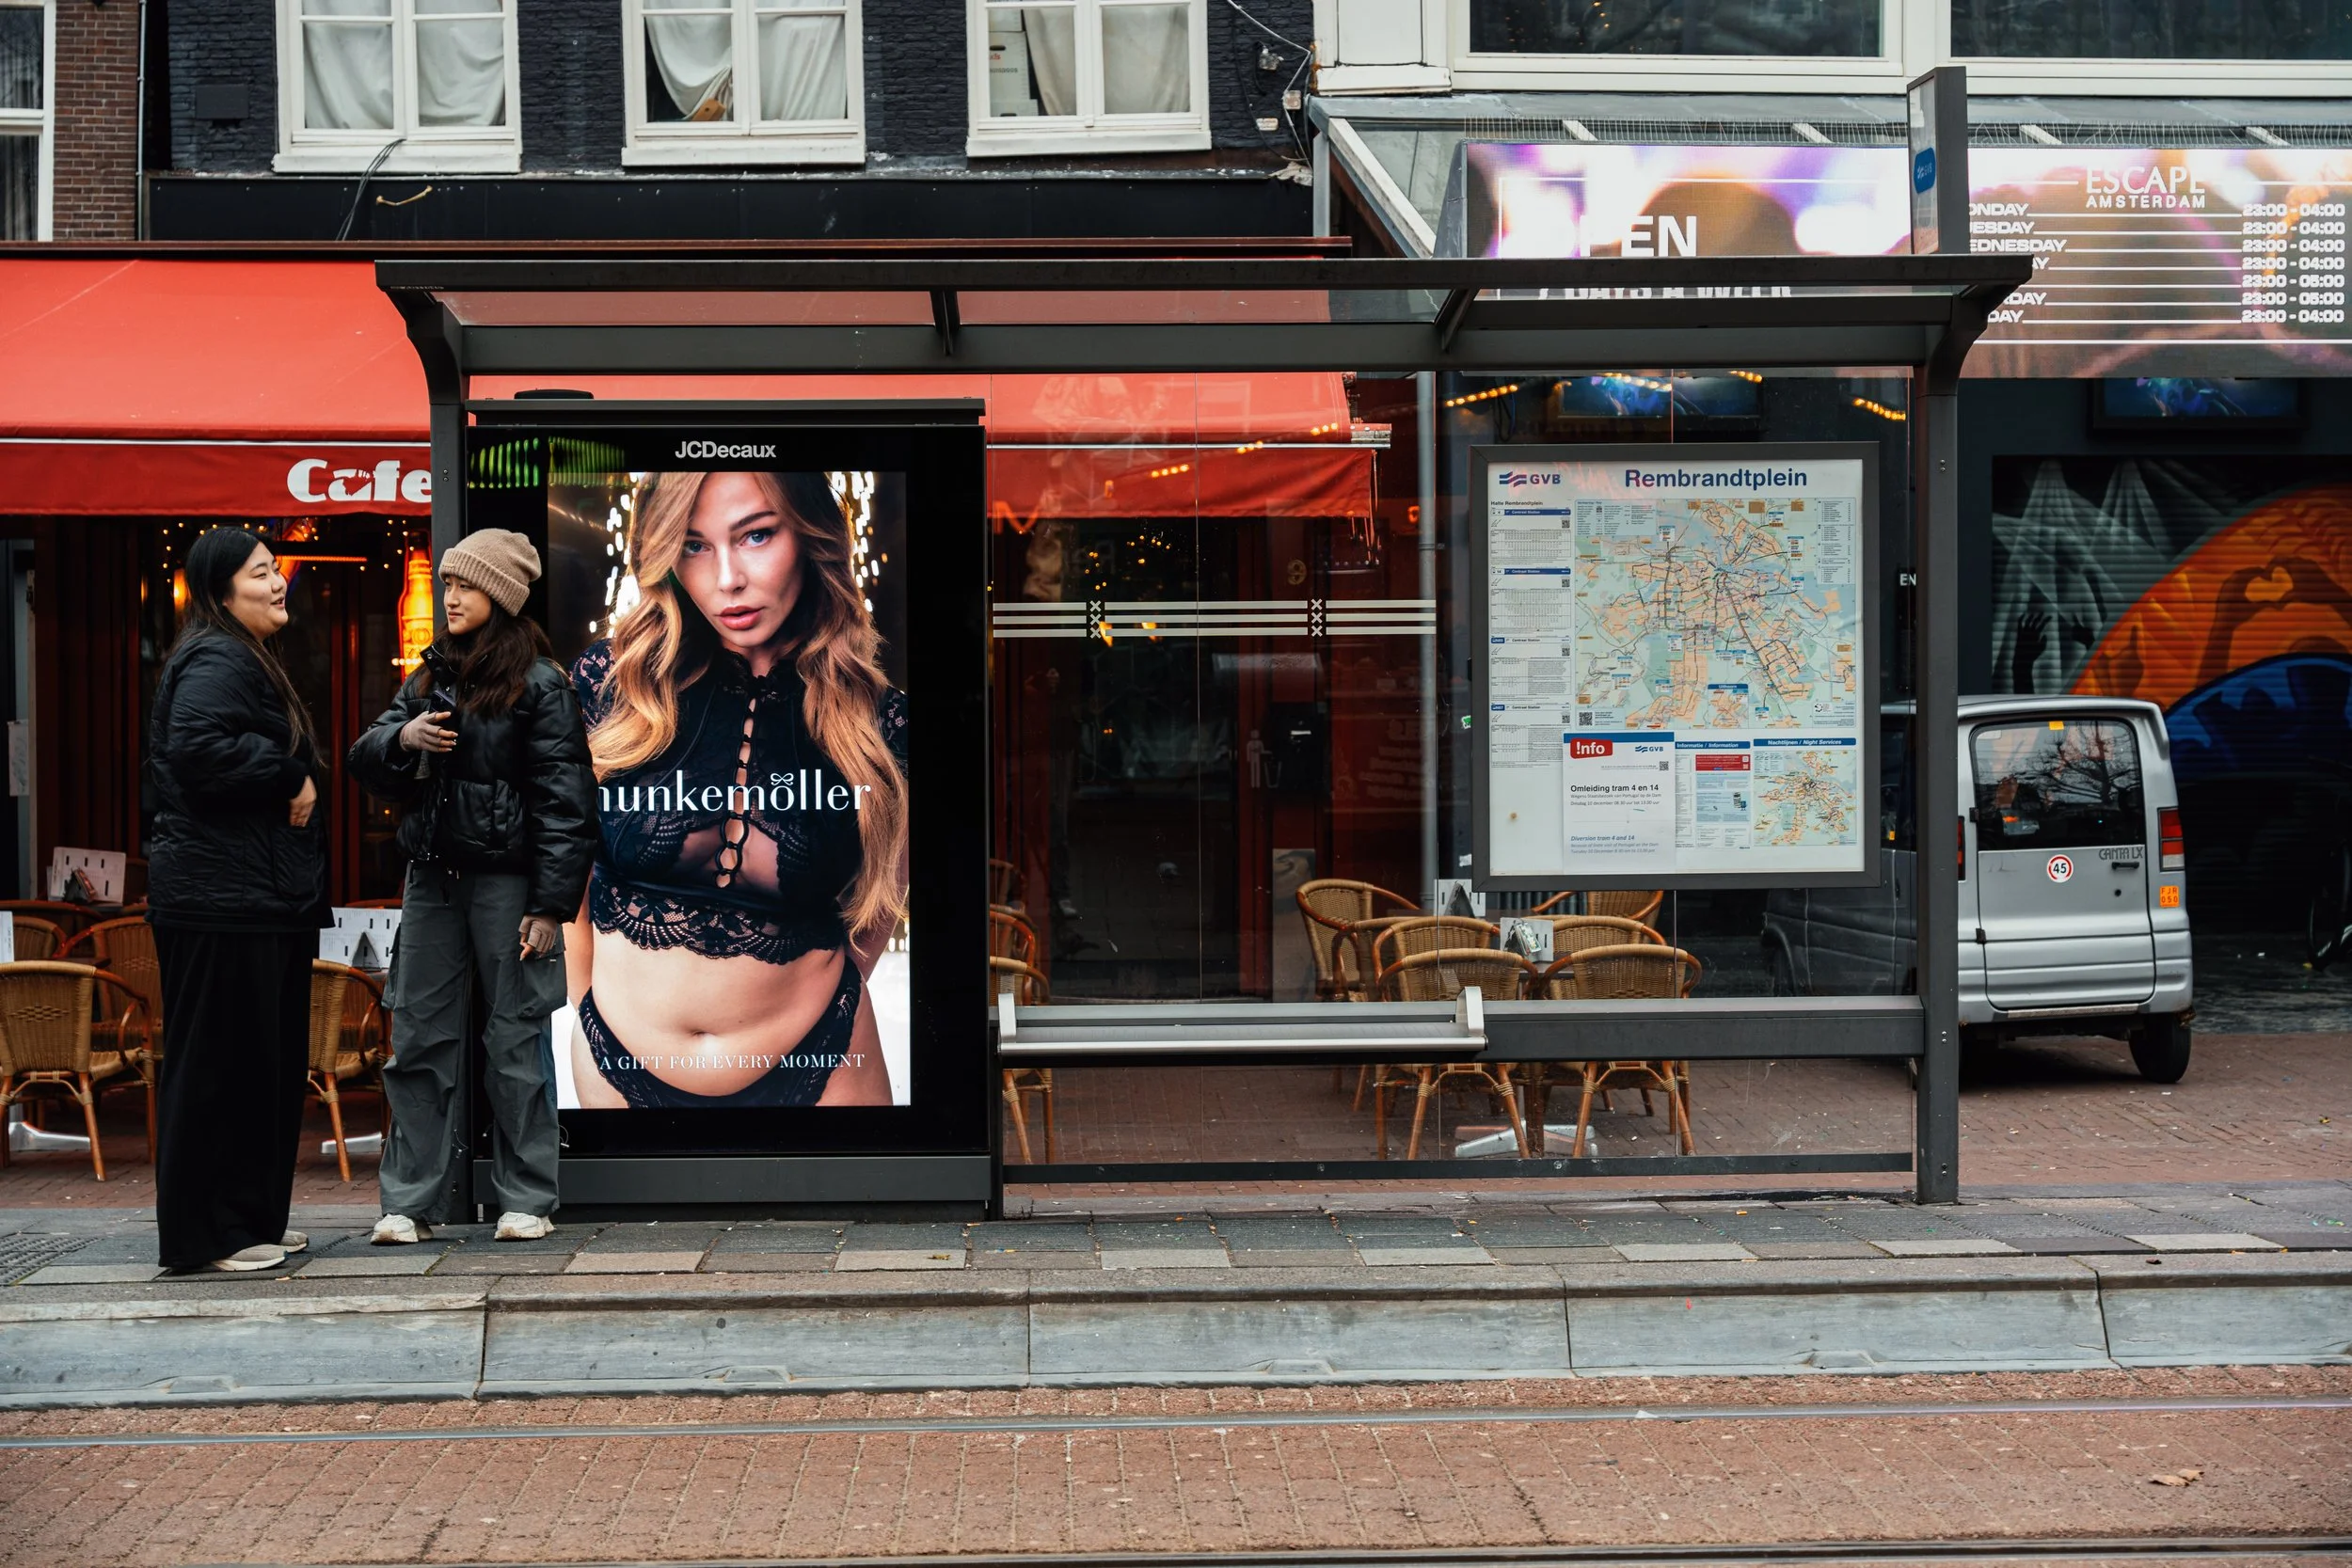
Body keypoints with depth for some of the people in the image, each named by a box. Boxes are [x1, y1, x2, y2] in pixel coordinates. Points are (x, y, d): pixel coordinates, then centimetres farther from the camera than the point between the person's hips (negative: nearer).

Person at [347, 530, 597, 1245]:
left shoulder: (540, 685, -5)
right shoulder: (430, 678, 14)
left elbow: (563, 801, -9)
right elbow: (365, 763, 14)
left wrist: (550, 906, -13)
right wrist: (400, 738, -9)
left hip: (506, 881, -6)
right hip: (433, 877, 6)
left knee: (516, 1039, 1)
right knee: (419, 1038, 5)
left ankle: (527, 1199, 10)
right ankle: (411, 1200, 11)